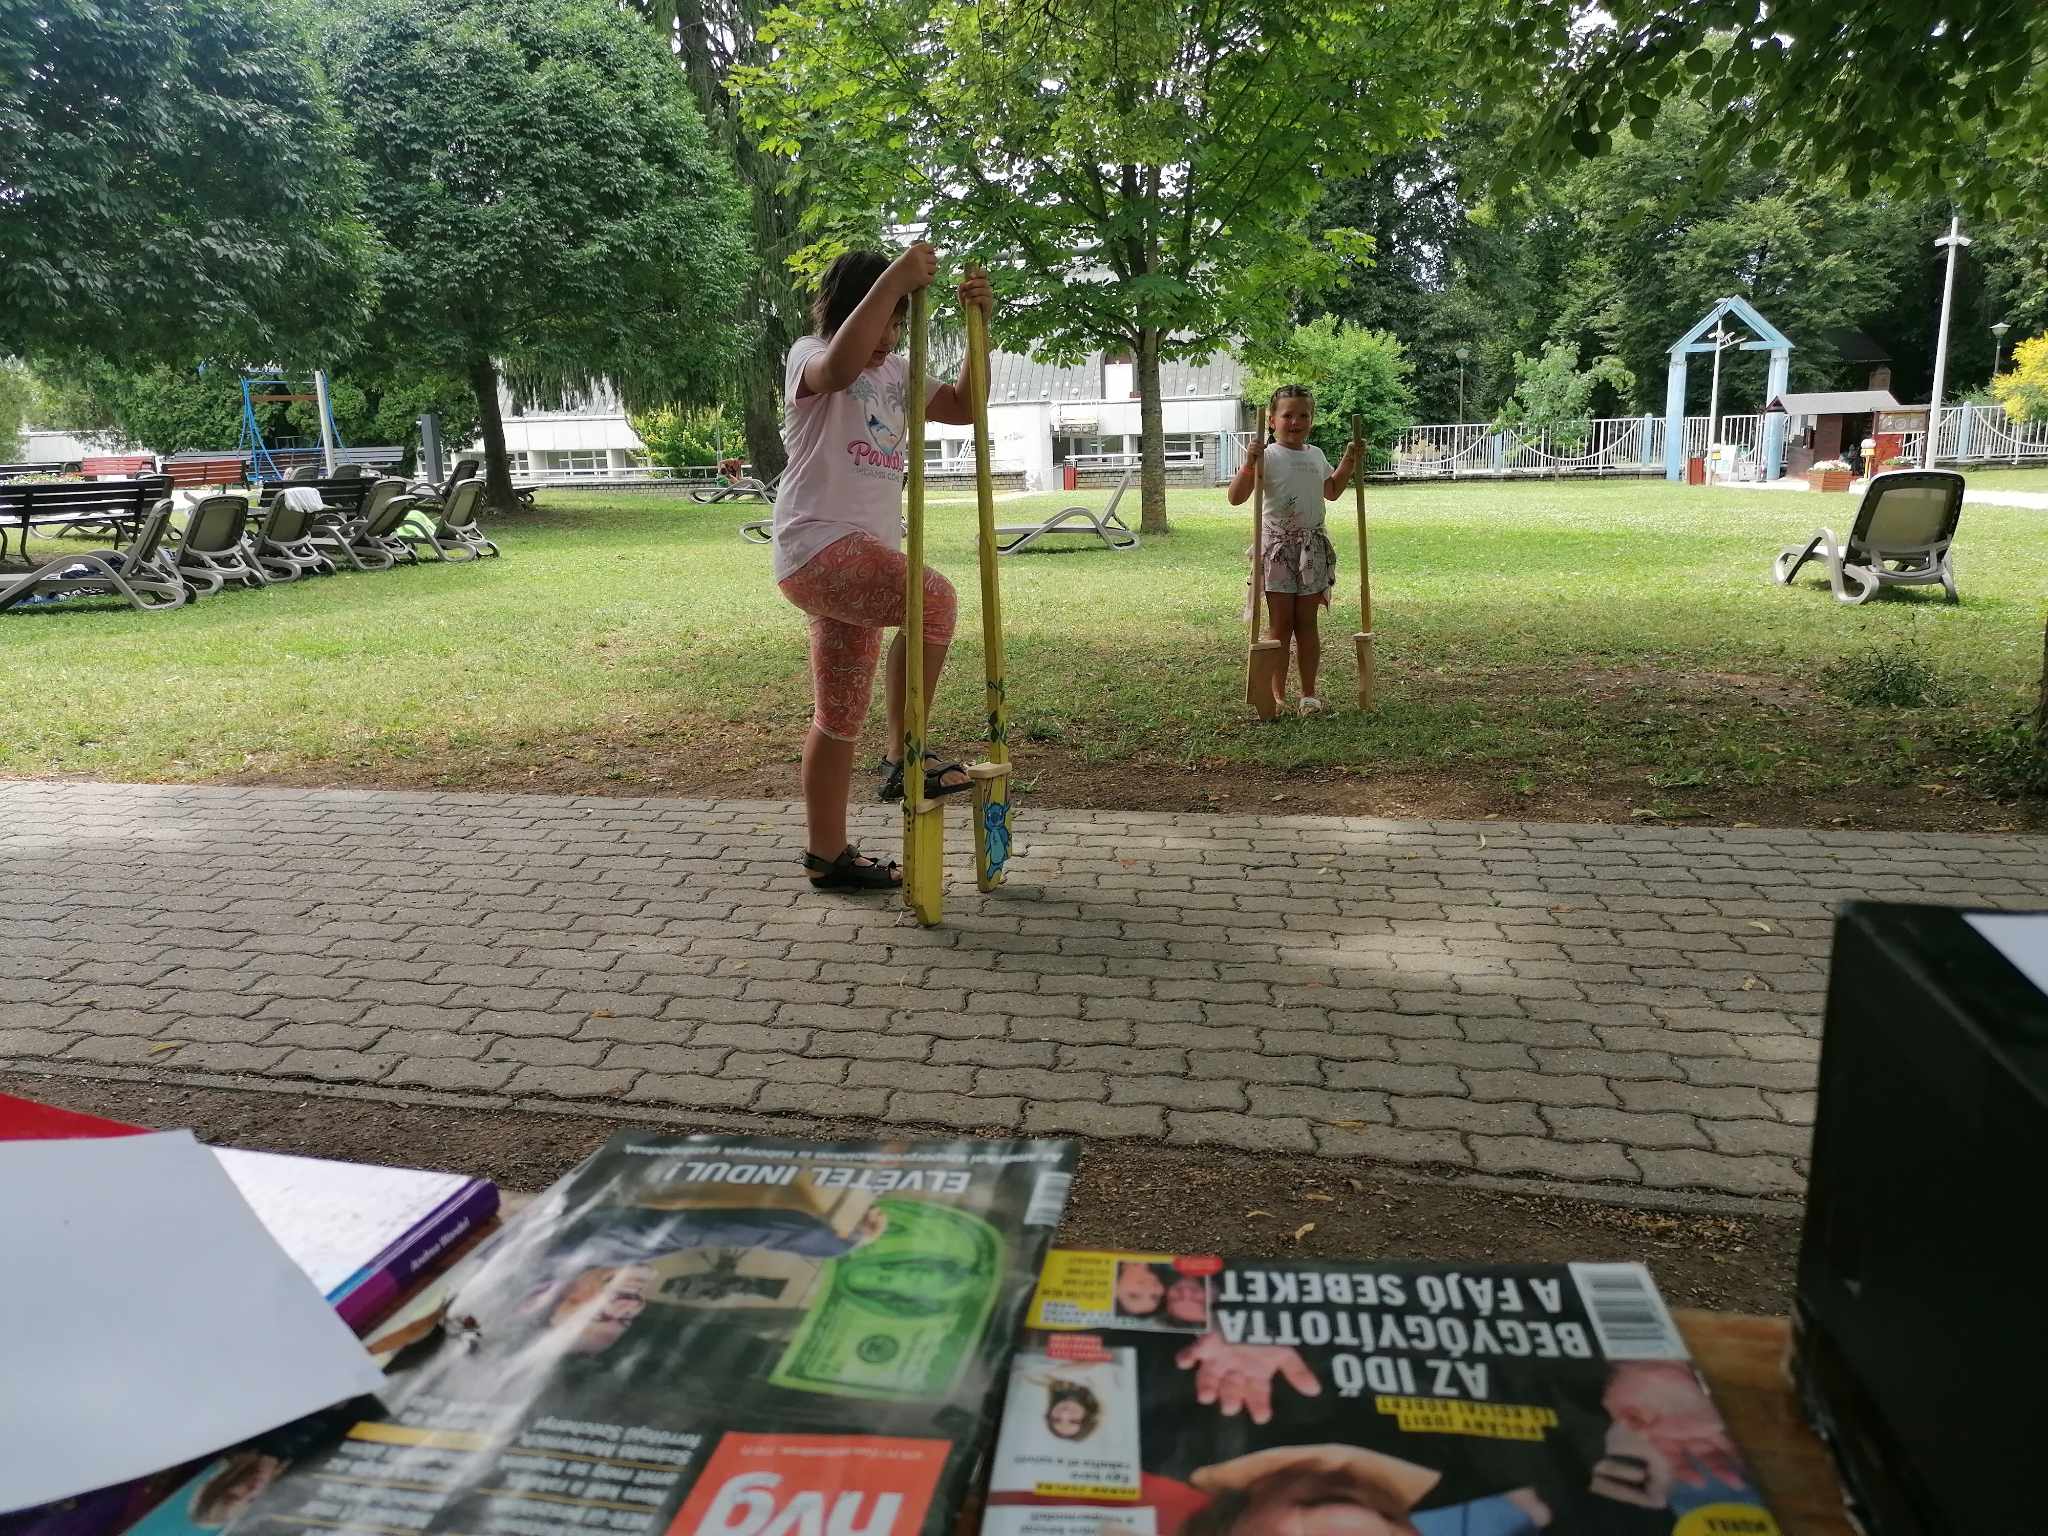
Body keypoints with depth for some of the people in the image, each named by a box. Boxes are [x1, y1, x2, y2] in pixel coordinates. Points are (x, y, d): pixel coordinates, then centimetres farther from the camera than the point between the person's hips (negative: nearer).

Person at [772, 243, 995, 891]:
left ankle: (827, 855, 19)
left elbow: (961, 407, 16)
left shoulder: (896, 372, 20)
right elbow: (841, 364, -29)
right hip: (818, 546, -9)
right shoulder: (809, 357, -4)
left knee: (840, 715, 10)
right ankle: (905, 760, -19)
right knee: (933, 598, -30)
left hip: (859, 557, 9)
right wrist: (893, 278, -28)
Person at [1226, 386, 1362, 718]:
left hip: (1313, 547, 5)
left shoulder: (1316, 455, 11)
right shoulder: (1267, 456, -8)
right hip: (1278, 545, -4)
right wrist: (1249, 463, -27)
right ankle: (1278, 694, 9)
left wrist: (1349, 462, 18)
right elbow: (1235, 498, -16)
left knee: (1306, 622, 7)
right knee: (1280, 623, 0)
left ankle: (1309, 693, 13)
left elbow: (1331, 491, 28)